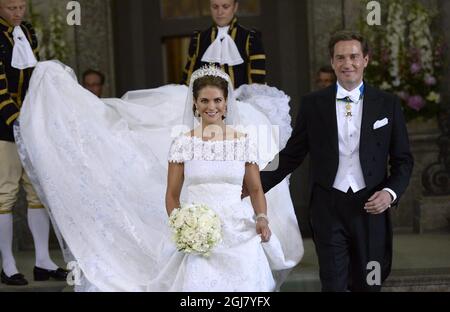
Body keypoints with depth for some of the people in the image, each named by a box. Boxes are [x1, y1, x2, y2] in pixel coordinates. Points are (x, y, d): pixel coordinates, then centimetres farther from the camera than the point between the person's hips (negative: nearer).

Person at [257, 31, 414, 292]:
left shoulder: (388, 104, 4)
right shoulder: (313, 104, 3)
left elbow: (403, 160, 7)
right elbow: (292, 156, 7)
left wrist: (391, 192, -9)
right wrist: (257, 185, -1)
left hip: (371, 207, 1)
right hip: (328, 208, -1)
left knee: (369, 284, 11)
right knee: (333, 283, -2)